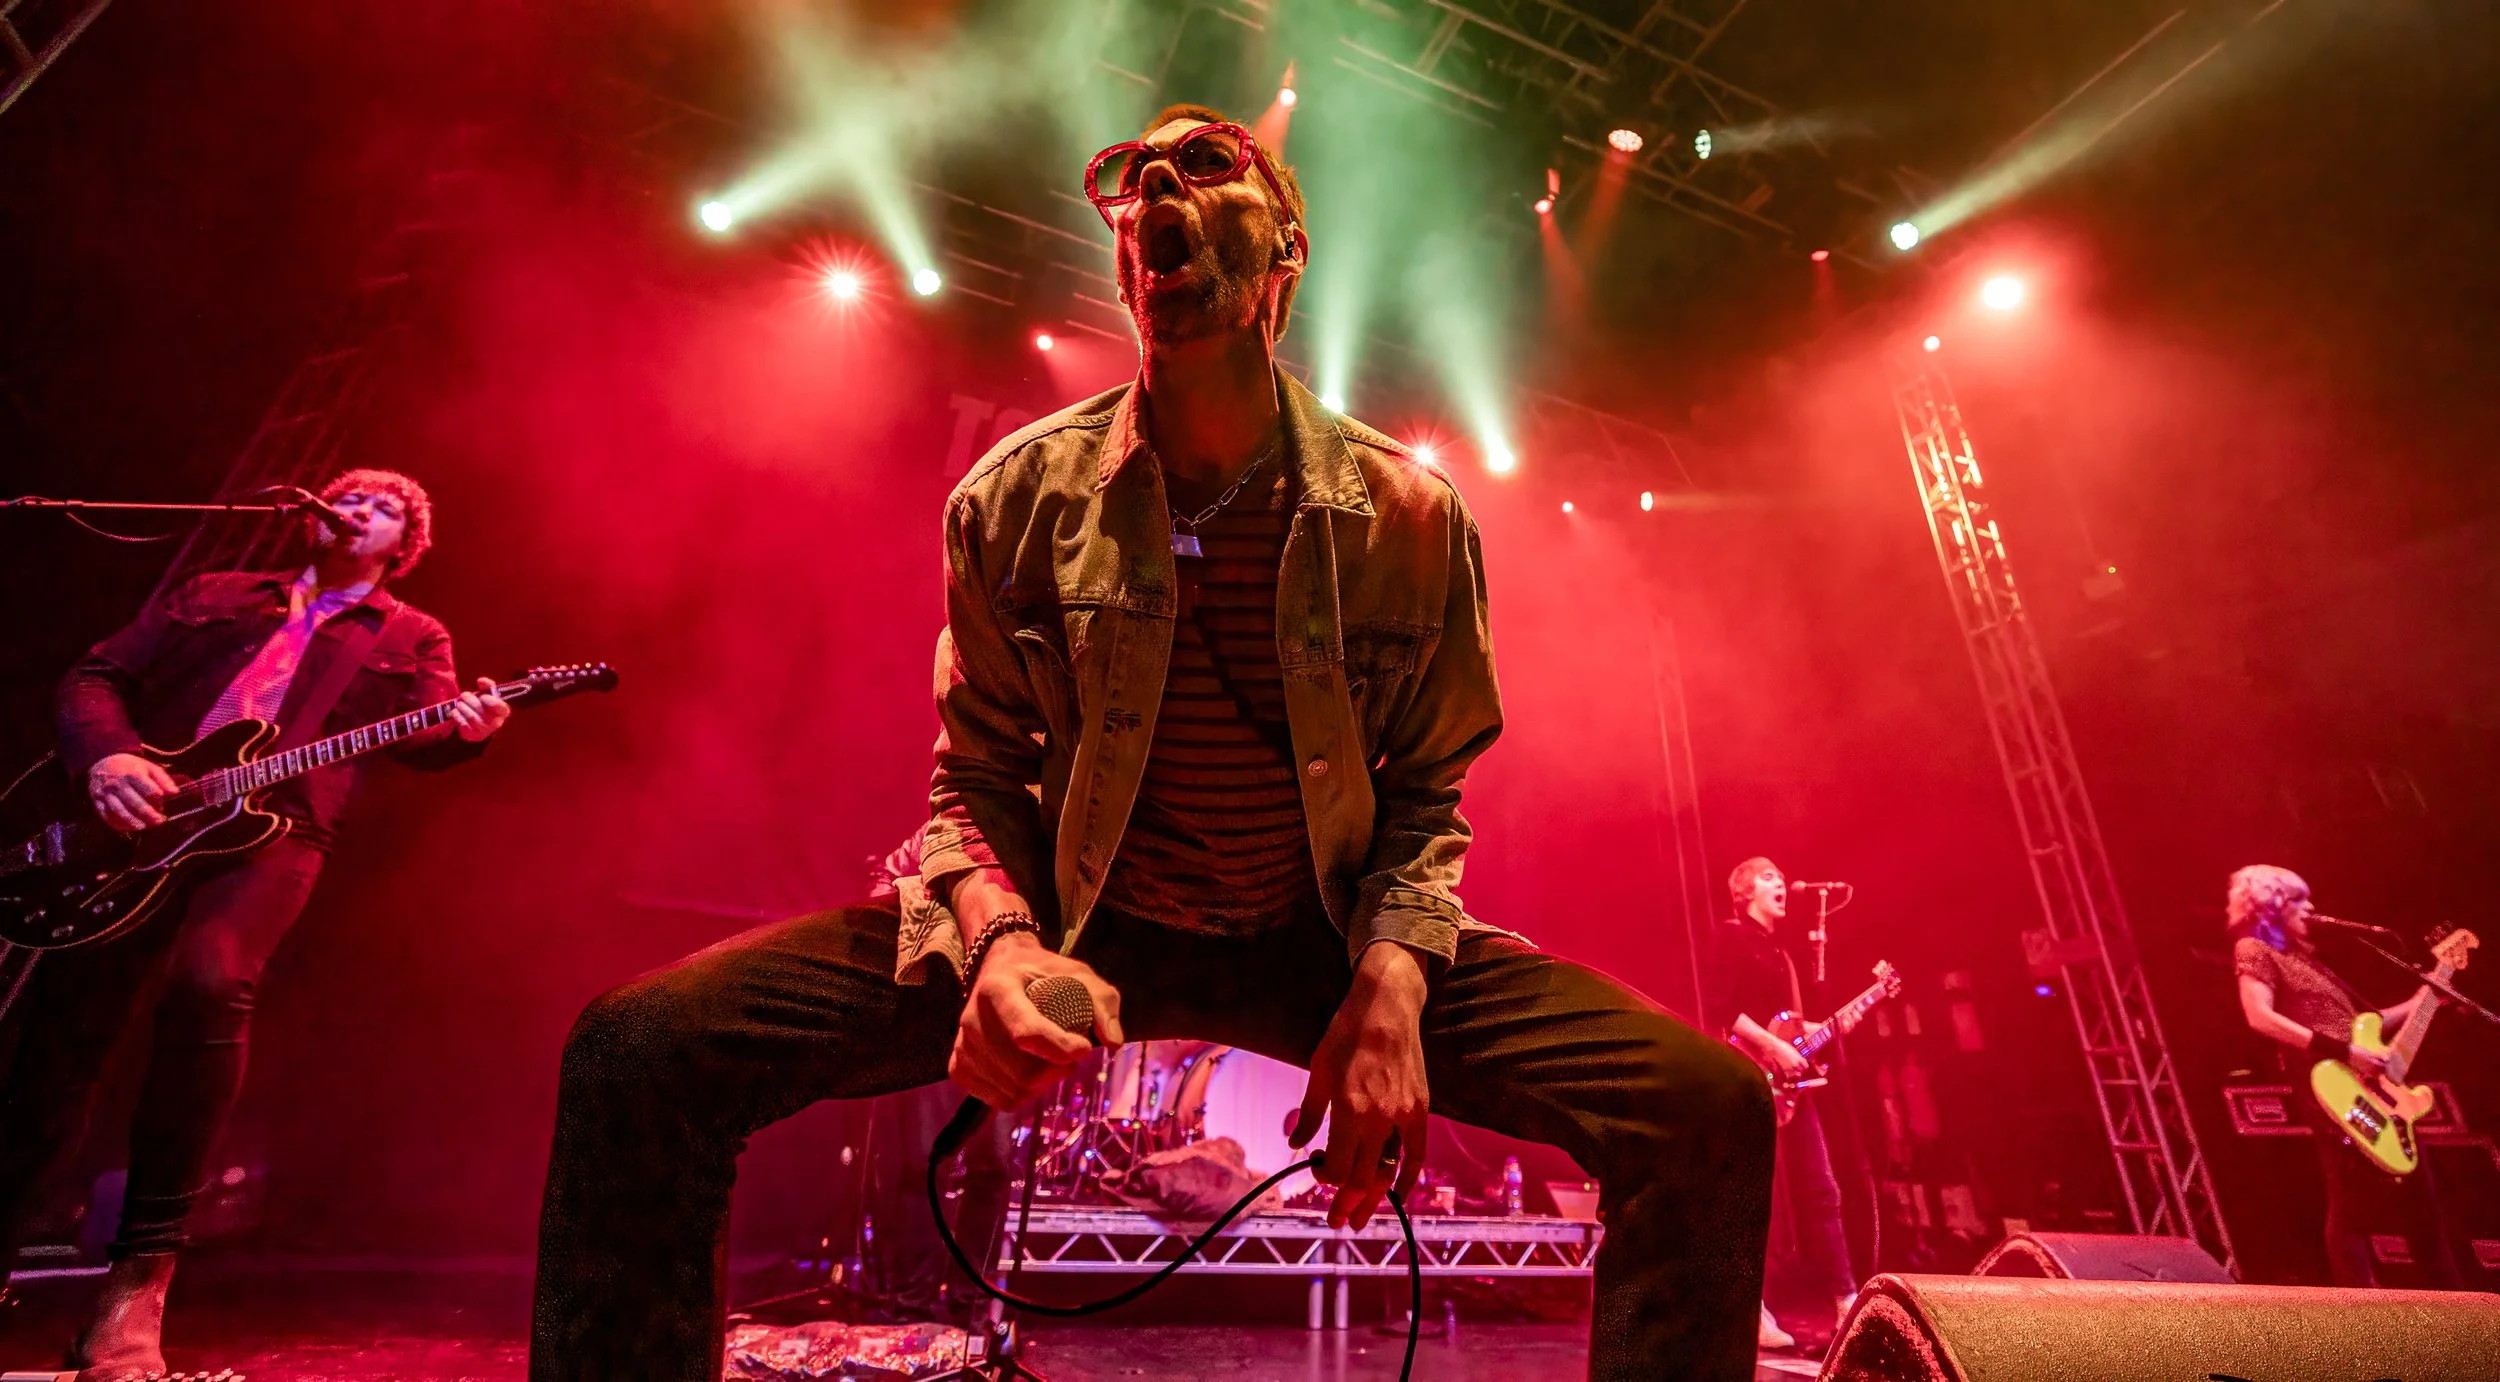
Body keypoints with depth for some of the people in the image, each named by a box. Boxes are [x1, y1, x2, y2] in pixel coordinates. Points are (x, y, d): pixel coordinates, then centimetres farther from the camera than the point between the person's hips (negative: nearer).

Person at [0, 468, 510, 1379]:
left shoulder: (412, 638, 16)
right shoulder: (212, 597, 23)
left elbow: (424, 739, -1)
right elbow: (96, 676, 16)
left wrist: (466, 729, -26)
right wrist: (105, 755, -6)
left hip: (271, 832, -3)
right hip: (138, 824, 4)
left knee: (210, 985, -29)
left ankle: (139, 1275, -18)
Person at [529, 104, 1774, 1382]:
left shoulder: (1412, 516, -6)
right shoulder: (1016, 499, -5)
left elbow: (1423, 792, 2)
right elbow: (977, 780, 1)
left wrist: (1393, 977, -17)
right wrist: (1002, 938, -21)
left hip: (1316, 942, 1)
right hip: (1081, 928, 1)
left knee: (1712, 1108, -16)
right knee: (638, 1053, -16)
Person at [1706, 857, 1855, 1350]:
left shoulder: (1777, 948, 21)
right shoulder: (1730, 936, -5)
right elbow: (1721, 1006, -17)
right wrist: (1773, 1047, -20)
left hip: (1788, 1079, 9)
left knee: (1819, 1191, 11)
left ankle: (1845, 1298, 19)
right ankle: (1753, 1310, 1)